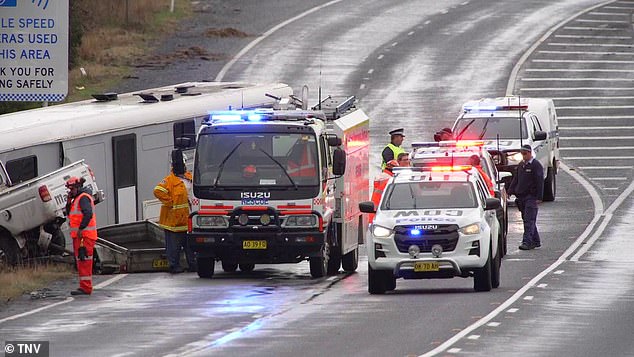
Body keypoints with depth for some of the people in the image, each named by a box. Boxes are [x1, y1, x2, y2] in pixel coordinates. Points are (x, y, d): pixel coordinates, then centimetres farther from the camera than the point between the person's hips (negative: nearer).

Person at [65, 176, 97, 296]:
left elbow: (88, 214, -25)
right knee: (80, 261, 13)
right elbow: (69, 213, 24)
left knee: (84, 262, -13)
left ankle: (85, 287, -16)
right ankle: (84, 287, 17)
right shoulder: (77, 198, 22)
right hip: (79, 236, 11)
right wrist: (69, 201, 8)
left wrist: (81, 229, -25)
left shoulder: (83, 198, -11)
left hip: (84, 235, -11)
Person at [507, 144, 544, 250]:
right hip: (521, 197, 8)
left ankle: (527, 242, -17)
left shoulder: (536, 165, -6)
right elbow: (515, 179, 20)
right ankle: (536, 241, 17)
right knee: (527, 220, 10)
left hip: (531, 197, -8)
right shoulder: (521, 165, 16)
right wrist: (510, 192, 10)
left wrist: (539, 197, -14)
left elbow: (540, 182, -10)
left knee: (529, 220, -12)